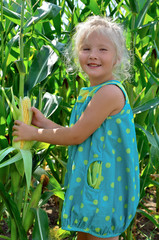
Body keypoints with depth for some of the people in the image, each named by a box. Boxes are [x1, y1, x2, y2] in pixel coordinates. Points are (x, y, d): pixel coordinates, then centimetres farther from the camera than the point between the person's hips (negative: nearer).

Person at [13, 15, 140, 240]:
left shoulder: (110, 92, -22)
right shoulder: (87, 93, 8)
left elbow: (77, 136, -19)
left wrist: (34, 133, -8)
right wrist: (44, 122, 7)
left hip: (104, 187, -9)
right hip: (89, 181, 9)